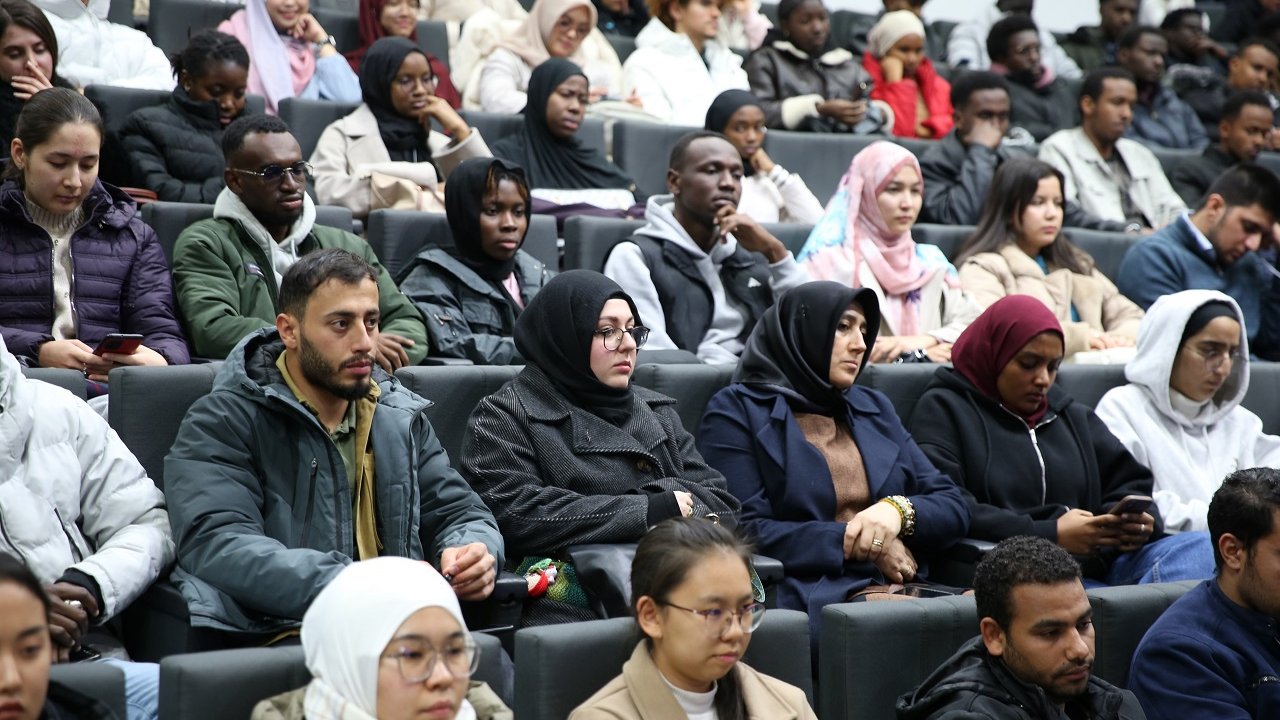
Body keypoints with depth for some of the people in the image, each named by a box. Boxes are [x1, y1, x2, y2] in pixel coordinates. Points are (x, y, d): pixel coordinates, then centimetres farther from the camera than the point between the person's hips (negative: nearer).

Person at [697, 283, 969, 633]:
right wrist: (857, 546, -8)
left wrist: (899, 510, -5)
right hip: (802, 595, -6)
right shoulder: (736, 410, 6)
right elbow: (746, 531, -5)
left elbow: (953, 508, 18)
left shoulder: (874, 409, 24)